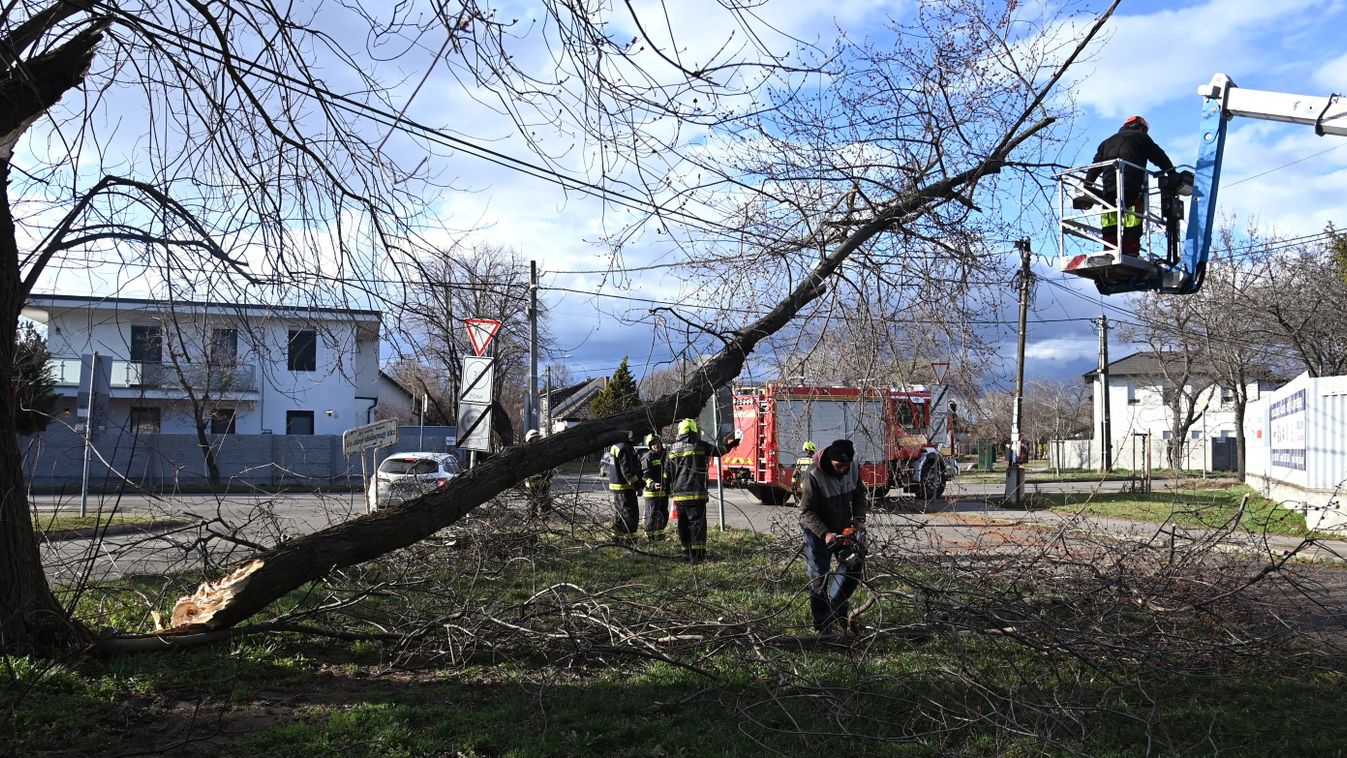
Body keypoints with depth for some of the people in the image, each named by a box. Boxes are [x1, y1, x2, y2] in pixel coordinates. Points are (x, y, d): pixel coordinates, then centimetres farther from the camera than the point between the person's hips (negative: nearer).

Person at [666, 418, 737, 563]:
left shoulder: (672, 449, 8)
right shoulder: (700, 445, -5)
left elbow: (667, 473, 12)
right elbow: (718, 450, 8)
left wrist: (670, 491, 21)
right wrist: (729, 444, 27)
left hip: (678, 495, 5)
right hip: (696, 493, -5)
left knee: (683, 524, 15)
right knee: (697, 523, -3)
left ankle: (687, 553, 22)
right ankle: (697, 555, -8)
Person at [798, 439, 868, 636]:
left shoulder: (853, 468, -12)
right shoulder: (814, 476, -29)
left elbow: (859, 496, 4)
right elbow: (806, 512, -24)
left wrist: (859, 518, -13)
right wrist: (825, 534, -33)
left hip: (843, 528, 6)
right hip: (817, 531, -6)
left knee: (852, 567, 9)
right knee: (819, 577, 0)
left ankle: (836, 611, 27)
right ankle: (823, 624, 11)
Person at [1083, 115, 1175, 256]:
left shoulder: (1107, 142, 30)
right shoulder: (1140, 137, 18)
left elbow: (1094, 168, 26)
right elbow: (1160, 157, 16)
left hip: (1108, 188, 4)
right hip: (1132, 187, -4)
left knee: (1110, 228, 1)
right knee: (1132, 227, -8)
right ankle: (1130, 254, -16)